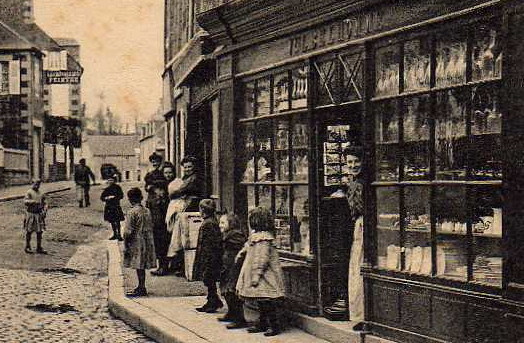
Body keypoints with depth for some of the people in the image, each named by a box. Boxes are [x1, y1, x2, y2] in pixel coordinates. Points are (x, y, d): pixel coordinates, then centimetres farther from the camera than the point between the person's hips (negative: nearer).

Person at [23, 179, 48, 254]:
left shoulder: (40, 194, 13)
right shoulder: (29, 193, -5)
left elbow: (44, 203, 17)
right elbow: (25, 201, -19)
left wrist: (45, 210, -1)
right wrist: (34, 201, -33)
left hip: (39, 214, 5)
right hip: (31, 214, -5)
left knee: (40, 231, 5)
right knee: (29, 231, 3)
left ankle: (39, 248, 12)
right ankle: (27, 247, 14)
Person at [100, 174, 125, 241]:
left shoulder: (117, 188, -4)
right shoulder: (107, 189, 7)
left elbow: (121, 196, -10)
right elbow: (102, 197, 8)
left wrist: (114, 197, -20)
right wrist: (106, 198, -11)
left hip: (116, 206, -5)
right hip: (109, 207, 5)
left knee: (117, 221, -6)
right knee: (112, 221, 11)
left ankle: (119, 235, -1)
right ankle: (115, 234, 22)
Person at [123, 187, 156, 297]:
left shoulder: (132, 212, -14)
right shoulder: (147, 211, 6)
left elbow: (129, 232, -15)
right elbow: (150, 228, 11)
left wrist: (126, 246, -9)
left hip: (136, 243, -7)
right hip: (147, 242, 7)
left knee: (139, 267, -1)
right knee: (141, 266, 15)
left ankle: (141, 289, 2)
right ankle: (141, 287, 24)